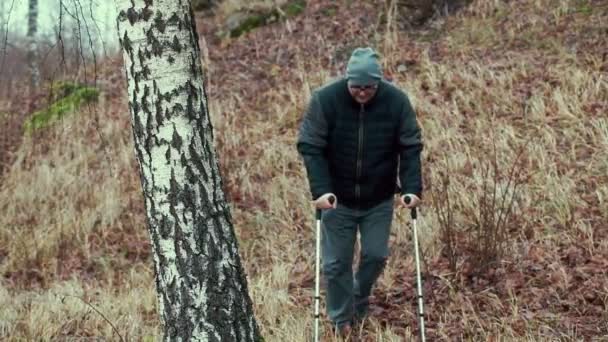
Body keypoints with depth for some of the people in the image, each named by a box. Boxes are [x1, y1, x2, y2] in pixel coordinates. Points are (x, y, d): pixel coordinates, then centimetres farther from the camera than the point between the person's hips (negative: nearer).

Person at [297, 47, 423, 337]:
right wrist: (320, 190, -25)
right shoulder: (325, 99, -20)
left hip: (379, 200, 1)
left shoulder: (396, 101, -14)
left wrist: (412, 188, -17)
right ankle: (341, 320, 24)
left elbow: (410, 147, -7)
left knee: (375, 256, 7)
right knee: (337, 262, 5)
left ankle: (359, 305, 36)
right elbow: (310, 147, -16)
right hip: (337, 199, -1)